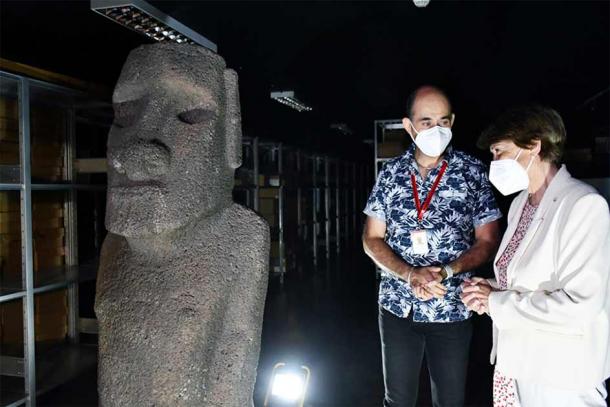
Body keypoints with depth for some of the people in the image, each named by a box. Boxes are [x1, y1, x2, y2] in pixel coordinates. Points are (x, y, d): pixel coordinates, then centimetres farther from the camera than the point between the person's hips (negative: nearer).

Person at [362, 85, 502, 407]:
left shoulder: (472, 171, -4)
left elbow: (487, 242, -2)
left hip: (452, 309, -1)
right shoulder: (391, 172, 0)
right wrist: (410, 274, -16)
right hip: (397, 305, 2)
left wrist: (445, 271, -20)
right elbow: (372, 239, 1)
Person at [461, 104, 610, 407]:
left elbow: (579, 306, -25)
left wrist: (495, 302, -18)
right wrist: (489, 289, -4)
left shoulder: (584, 205, -18)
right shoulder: (520, 202, 5)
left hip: (559, 376, -7)